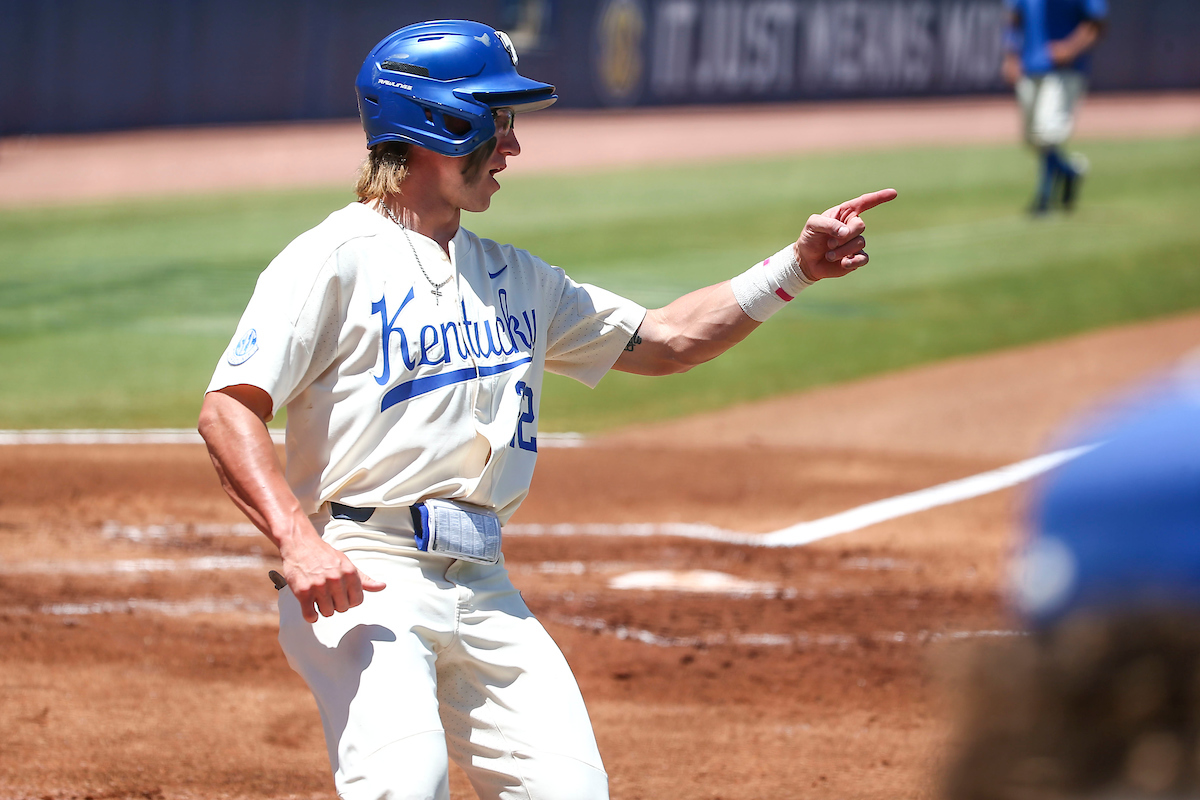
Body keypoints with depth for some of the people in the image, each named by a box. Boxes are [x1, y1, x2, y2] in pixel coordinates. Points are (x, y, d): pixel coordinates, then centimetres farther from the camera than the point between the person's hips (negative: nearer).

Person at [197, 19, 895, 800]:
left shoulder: (514, 278, 19)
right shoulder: (337, 259, -3)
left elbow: (661, 341, 24)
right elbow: (229, 411, -11)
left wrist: (796, 268, 14)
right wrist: (298, 542, -25)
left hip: (484, 589, 7)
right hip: (361, 582, -7)